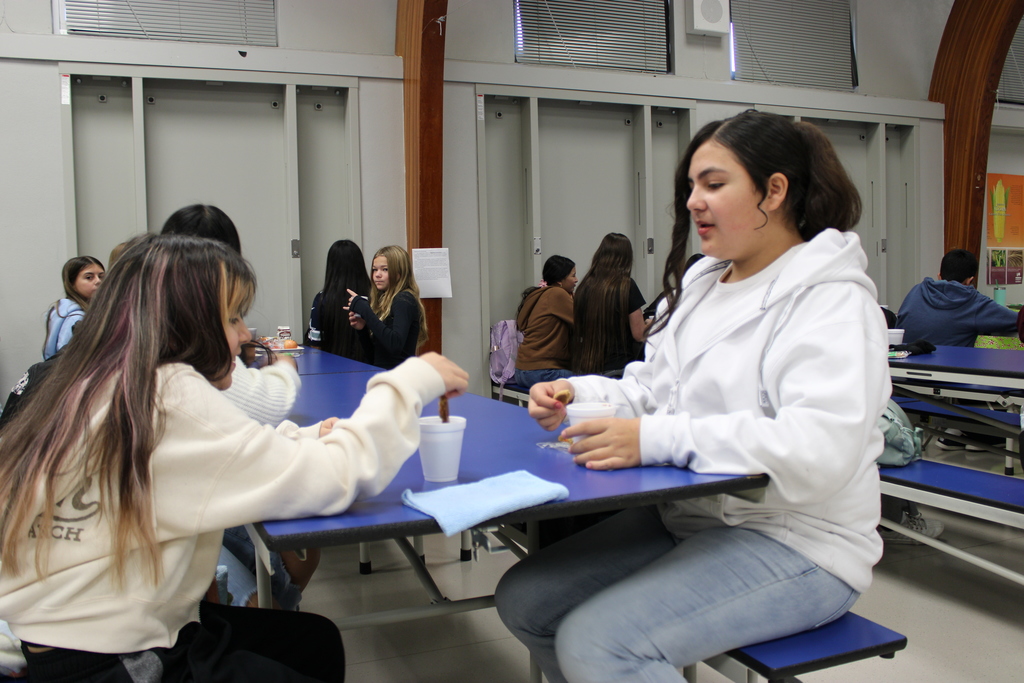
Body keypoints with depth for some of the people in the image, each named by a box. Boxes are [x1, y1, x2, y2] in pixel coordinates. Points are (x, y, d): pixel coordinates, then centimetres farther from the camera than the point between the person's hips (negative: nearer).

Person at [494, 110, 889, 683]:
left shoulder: (833, 300, -14)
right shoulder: (701, 285, 12)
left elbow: (819, 448, -28)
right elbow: (651, 388, 17)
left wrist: (655, 440, -31)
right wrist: (578, 396, -5)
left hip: (794, 544, -8)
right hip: (686, 516, 8)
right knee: (524, 600, 0)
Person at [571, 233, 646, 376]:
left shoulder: (585, 285, 4)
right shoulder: (626, 285, -8)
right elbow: (639, 334, -5)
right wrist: (650, 324, 15)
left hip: (584, 369, 5)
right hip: (617, 368, -4)